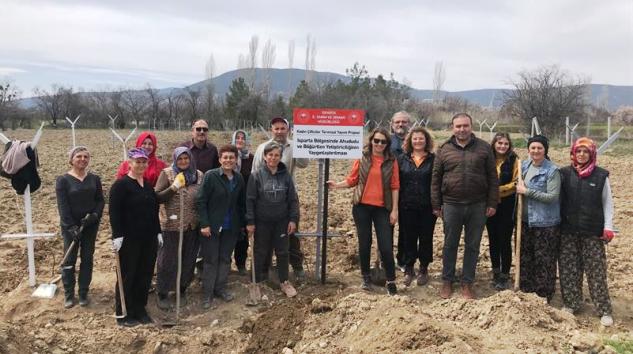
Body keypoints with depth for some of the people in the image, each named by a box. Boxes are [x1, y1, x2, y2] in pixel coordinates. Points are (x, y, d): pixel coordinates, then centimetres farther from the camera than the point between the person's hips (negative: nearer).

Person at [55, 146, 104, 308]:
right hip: (70, 226, -3)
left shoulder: (94, 178, 4)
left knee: (87, 258, 8)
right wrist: (71, 226, -19)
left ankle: (84, 293, 19)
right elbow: (62, 206, -11)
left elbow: (100, 200, 5)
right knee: (69, 260, 4)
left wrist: (95, 215, -14)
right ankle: (68, 295, 16)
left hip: (90, 225, 3)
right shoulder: (63, 180, -7)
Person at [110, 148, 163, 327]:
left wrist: (158, 232, 15)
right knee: (127, 276, 2)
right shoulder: (121, 185, -9)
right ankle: (123, 314, 13)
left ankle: (140, 310, 23)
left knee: (145, 275, 10)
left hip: (149, 239, 7)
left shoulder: (148, 185, 14)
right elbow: (114, 212, -14)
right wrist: (117, 236, -20)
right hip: (129, 239, -7)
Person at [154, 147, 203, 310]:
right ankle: (162, 294, 22)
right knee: (168, 260, 6)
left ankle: (182, 290, 32)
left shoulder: (199, 175, 4)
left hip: (192, 225, 4)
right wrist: (174, 187, -22)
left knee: (188, 260, 14)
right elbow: (157, 198, -10)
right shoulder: (167, 173, -6)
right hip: (171, 225, -3)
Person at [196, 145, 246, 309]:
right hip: (212, 227, -4)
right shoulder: (210, 176, -12)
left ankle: (220, 288, 29)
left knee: (225, 258, 14)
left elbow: (241, 203, 11)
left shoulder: (239, 179, 3)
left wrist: (242, 224, 11)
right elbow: (200, 201, -13)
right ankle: (207, 293, 16)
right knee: (211, 260, 4)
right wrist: (204, 224, -17)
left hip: (231, 228, 5)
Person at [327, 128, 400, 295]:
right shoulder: (362, 158, 1)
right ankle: (366, 277, 26)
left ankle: (391, 281, 11)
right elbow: (352, 180, 4)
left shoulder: (391, 161, 1)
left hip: (382, 208, -1)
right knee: (364, 243, 10)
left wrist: (395, 209, -3)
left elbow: (395, 186, 0)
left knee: (386, 246, -3)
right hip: (361, 207, 1)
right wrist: (337, 185, -11)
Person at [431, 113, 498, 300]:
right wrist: (436, 205, 1)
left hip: (477, 205, 0)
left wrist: (492, 203, -2)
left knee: (473, 246, 9)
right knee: (450, 245, 10)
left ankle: (467, 283, 21)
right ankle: (447, 281, 23)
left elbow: (493, 178, 3)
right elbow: (436, 179, 4)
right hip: (451, 205, 0)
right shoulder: (444, 149, 2)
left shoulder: (484, 148, 2)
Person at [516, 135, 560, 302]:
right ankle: (525, 289, 32)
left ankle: (544, 294, 16)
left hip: (545, 223, -7)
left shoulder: (552, 171, -14)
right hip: (525, 220, 7)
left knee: (544, 260, 3)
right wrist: (519, 190, 1)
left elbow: (553, 196, -20)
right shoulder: (524, 165, 6)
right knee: (525, 257, 17)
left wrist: (527, 191, -20)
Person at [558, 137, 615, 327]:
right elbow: (557, 199, 6)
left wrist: (608, 227, -3)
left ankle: (604, 310, 10)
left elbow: (607, 203, 3)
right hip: (568, 231, 2)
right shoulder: (565, 174, 3)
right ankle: (571, 303, 21)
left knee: (596, 271, 0)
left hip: (593, 232, -2)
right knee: (568, 269, 7)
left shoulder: (601, 175, 0)